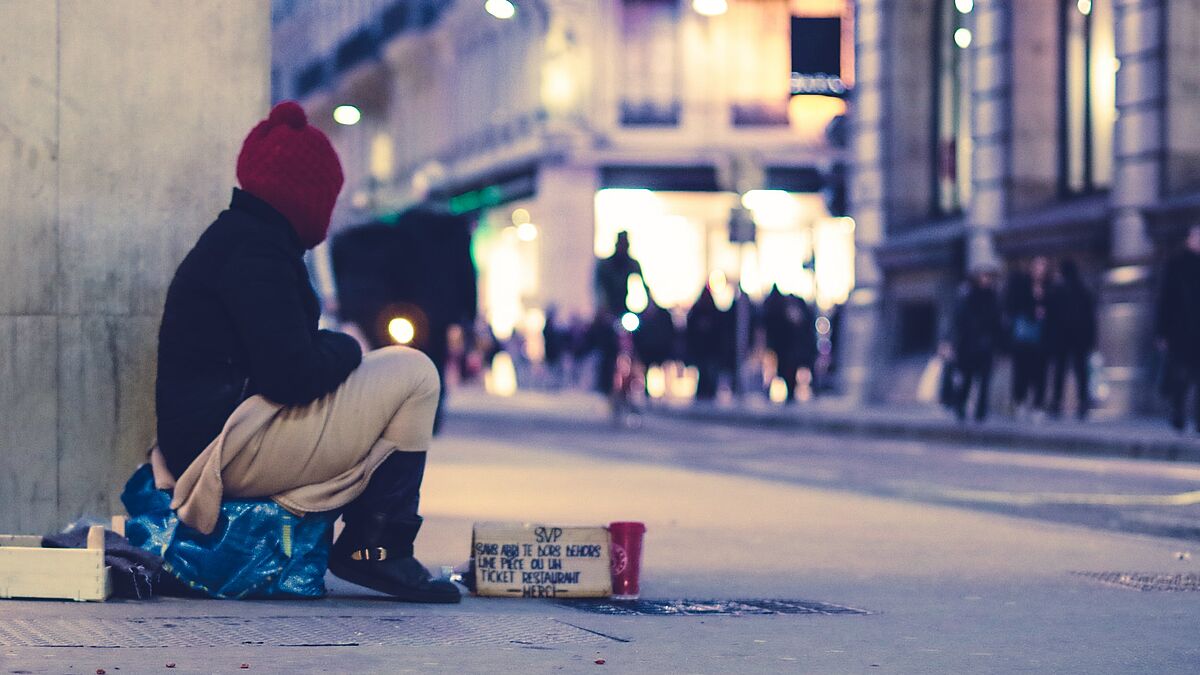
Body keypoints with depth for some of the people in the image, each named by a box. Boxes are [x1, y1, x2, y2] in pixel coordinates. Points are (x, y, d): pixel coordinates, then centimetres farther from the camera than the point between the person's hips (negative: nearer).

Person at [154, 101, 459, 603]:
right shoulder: (255, 251, -14)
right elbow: (291, 376, -22)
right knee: (413, 374, -5)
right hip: (235, 449, -11)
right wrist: (343, 349, -2)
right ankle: (376, 548, -4)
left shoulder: (234, 235, 19)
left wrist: (333, 349, 9)